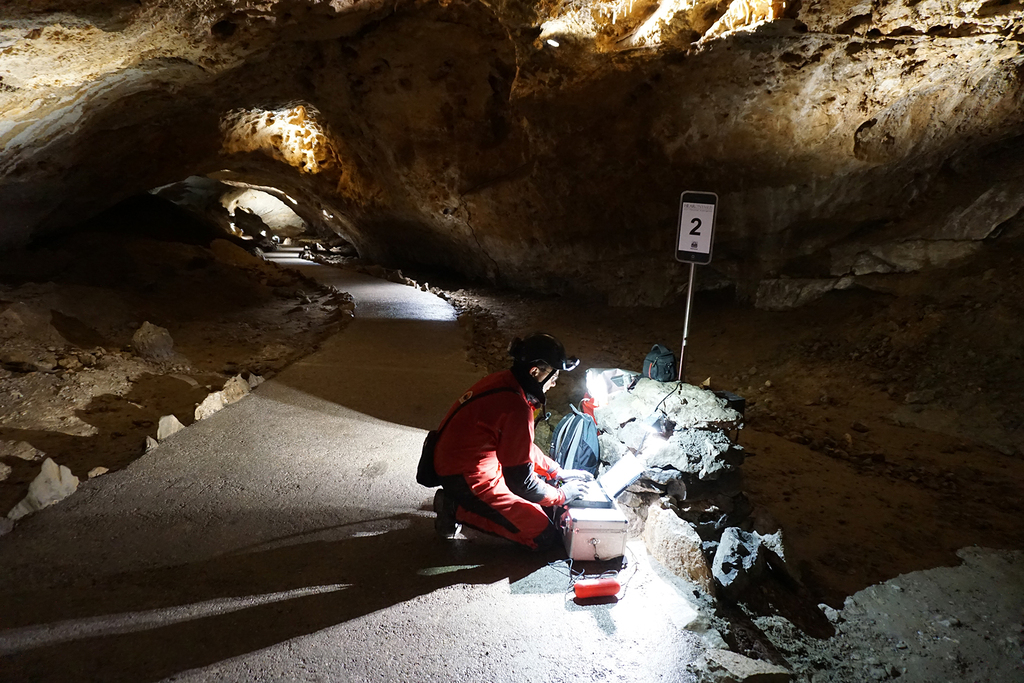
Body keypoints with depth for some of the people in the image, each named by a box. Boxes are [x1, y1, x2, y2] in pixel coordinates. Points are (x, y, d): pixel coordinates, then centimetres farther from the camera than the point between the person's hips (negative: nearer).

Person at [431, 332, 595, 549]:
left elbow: (522, 446, 14)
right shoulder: (517, 408, -29)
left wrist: (558, 472, 12)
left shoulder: (504, 381, -1)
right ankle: (459, 510, -1)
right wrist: (561, 495, -6)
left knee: (545, 482, 22)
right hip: (467, 479, -10)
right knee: (544, 535, -3)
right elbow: (520, 479, -22)